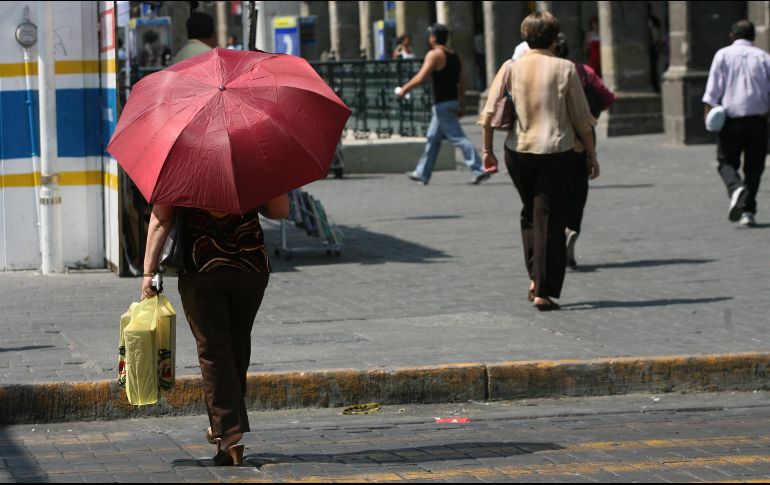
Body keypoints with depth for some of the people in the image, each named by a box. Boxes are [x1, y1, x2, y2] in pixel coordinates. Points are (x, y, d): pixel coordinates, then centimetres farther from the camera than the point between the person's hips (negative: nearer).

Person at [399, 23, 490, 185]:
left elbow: (421, 77, -18)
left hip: (442, 104, -9)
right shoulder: (454, 55, 13)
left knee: (457, 137, -11)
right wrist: (462, 105, 17)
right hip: (453, 102, 9)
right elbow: (462, 81, 13)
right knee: (433, 138, 16)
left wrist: (405, 89, -5)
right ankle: (422, 174, 23)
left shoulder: (434, 55, -12)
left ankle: (479, 170, -17)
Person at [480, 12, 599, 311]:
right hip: (556, 152, -2)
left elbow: (489, 112, -5)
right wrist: (592, 155, 7)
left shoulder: (511, 68, 1)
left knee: (530, 214, 22)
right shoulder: (565, 69, -4)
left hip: (518, 152, 3)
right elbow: (581, 118, -2)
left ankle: (535, 278, 15)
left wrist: (487, 149, 4)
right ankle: (544, 292, -2)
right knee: (550, 220, 1)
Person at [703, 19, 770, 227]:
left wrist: (709, 108, -5)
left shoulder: (723, 55, 4)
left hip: (731, 117, -1)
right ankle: (747, 210, 2)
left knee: (727, 161, 9)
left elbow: (714, 86, -4)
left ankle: (735, 189, -22)